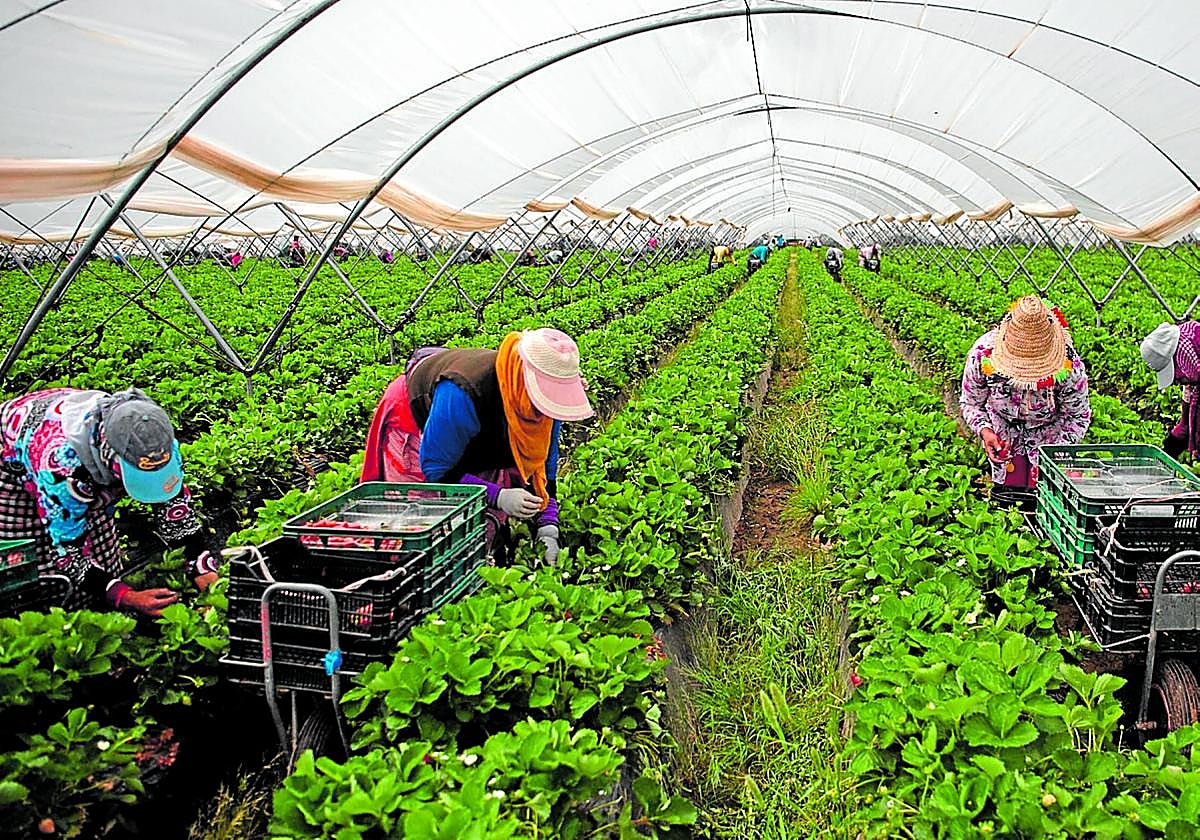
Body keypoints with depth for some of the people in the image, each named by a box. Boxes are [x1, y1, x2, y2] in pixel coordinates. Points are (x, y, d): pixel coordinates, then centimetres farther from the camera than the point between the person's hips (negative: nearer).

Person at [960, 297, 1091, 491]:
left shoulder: (1069, 366, -32)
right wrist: (984, 430, -29)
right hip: (1003, 436, 1)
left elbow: (1078, 417, -15)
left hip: (1050, 437, -1)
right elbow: (970, 403, -11)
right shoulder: (982, 355, -30)